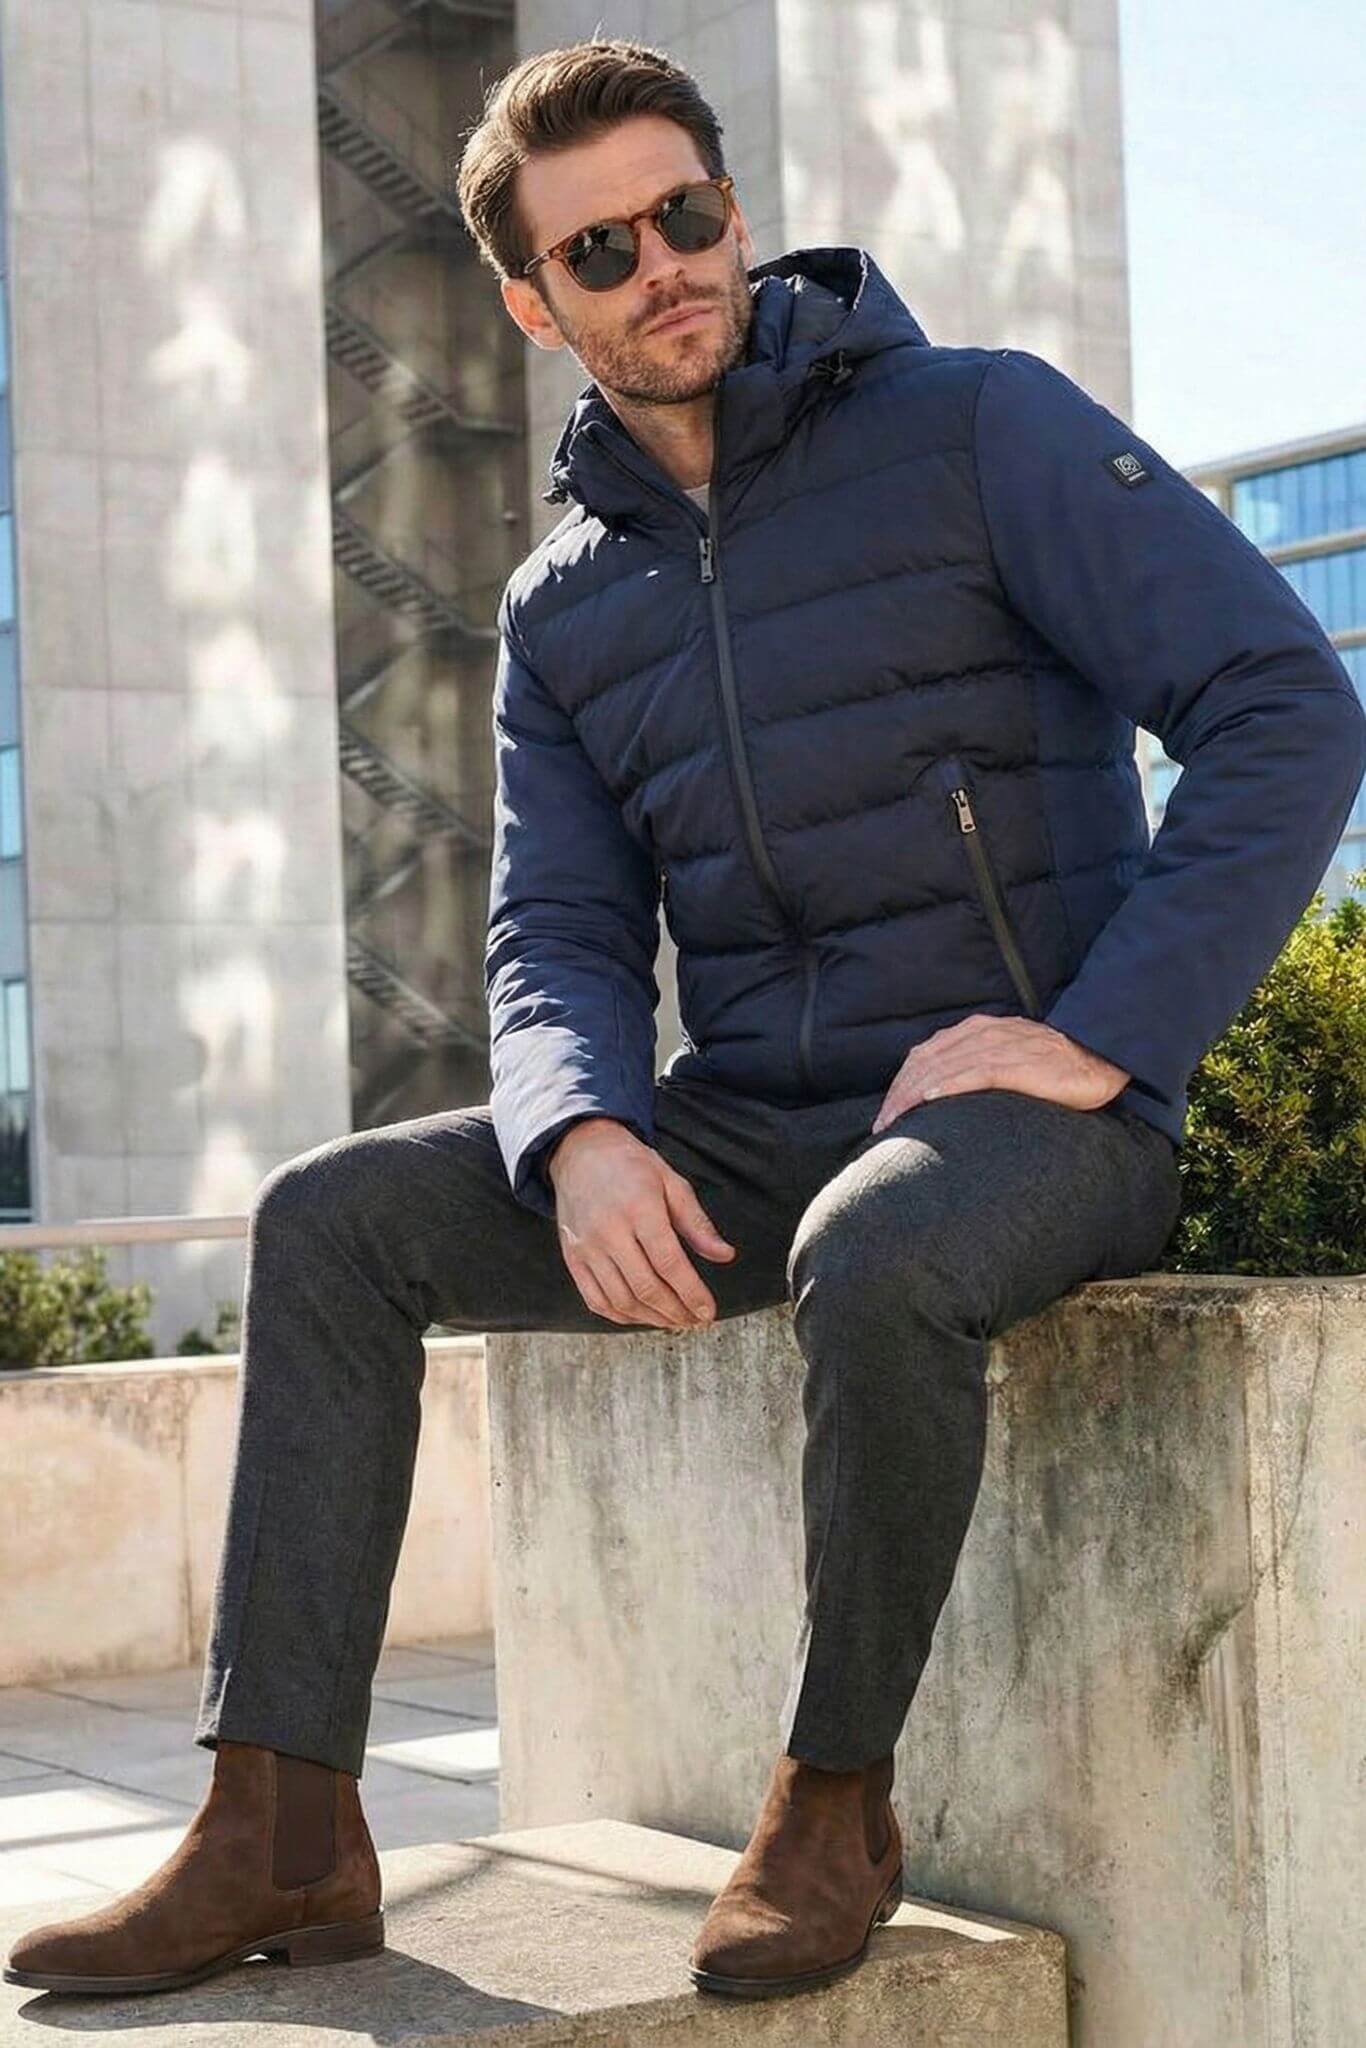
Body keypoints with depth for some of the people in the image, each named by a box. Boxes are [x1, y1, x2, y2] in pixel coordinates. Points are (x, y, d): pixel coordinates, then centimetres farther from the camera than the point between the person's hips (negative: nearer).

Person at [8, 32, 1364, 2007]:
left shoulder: (977, 426, -4)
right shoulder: (562, 605, 13)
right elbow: (558, 938, 8)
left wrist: (1108, 1040, -18)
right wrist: (583, 1136, -16)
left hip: (1027, 1111, -5)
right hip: (738, 1129, 6)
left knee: (876, 1261, -39)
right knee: (330, 1219, -8)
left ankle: (835, 1798, -14)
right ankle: (285, 1835, -9)